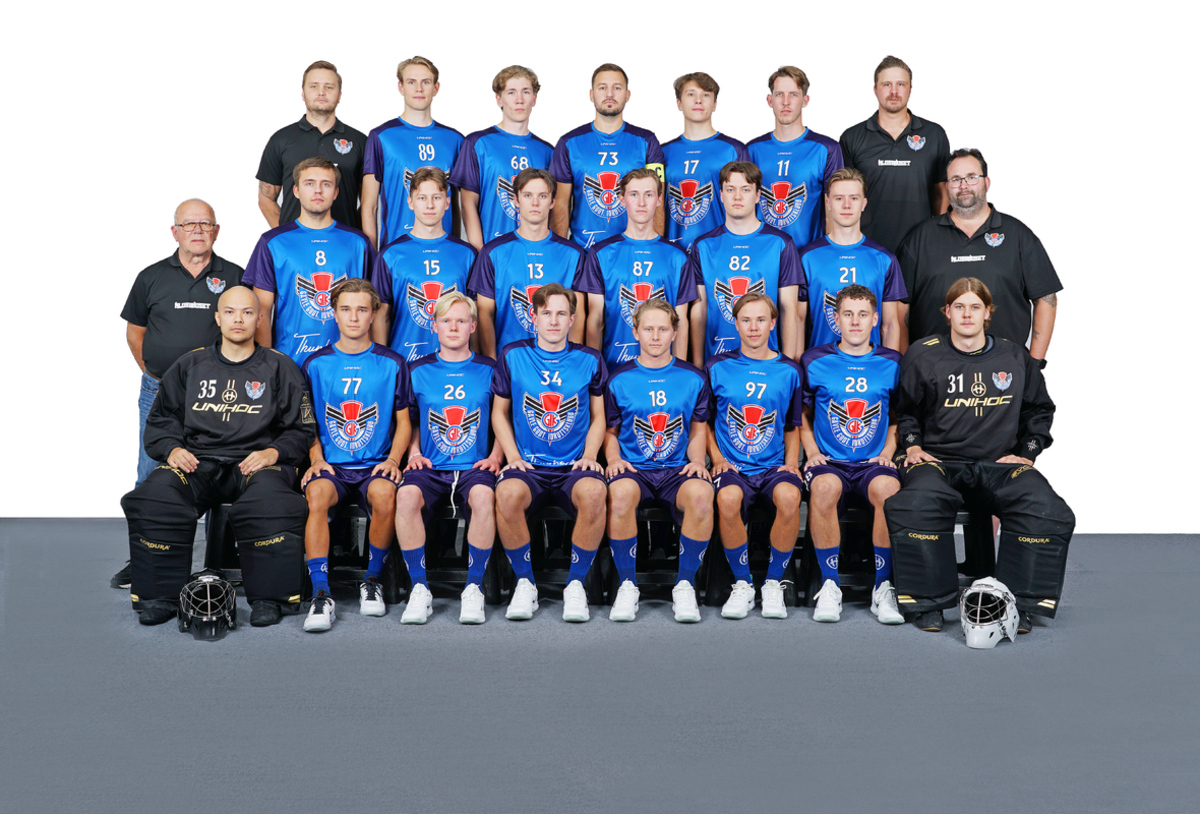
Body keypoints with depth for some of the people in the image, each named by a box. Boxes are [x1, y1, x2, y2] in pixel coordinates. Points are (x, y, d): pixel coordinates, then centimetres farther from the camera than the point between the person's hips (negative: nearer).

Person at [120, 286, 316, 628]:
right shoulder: (190, 365, 19)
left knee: (270, 497, -37)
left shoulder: (280, 368, 13)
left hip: (255, 463, -2)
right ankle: (159, 596, -17)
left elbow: (302, 429, 10)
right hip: (196, 462, 2)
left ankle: (268, 598, -23)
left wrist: (273, 452, -9)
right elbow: (160, 420, 19)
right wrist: (172, 449, -1)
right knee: (156, 493, -29)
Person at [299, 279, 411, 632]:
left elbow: (403, 421, 13)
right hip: (331, 466, 1)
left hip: (375, 467, -1)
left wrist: (393, 460, -4)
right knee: (317, 493, -34)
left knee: (384, 493, -35)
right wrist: (317, 460, -3)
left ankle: (373, 581, -11)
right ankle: (321, 594, -31)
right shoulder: (316, 364, 11)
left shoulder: (392, 364, 9)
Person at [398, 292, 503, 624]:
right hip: (430, 467, 1)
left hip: (474, 467, -1)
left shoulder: (488, 370, 9)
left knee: (484, 496, -37)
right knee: (406, 495, -33)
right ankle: (420, 590, -19)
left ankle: (474, 589, -22)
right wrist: (414, 453, 4)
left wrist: (495, 456, 0)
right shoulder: (418, 370, 12)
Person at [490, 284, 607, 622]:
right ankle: (525, 582, -12)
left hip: (574, 465, 0)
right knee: (507, 493, -35)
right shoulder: (512, 356, 7)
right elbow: (499, 413, 14)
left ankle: (576, 583, -15)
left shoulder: (589, 360, 8)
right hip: (528, 465, 0)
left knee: (593, 491, -36)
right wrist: (513, 457, 0)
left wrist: (589, 456, -2)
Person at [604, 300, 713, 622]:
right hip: (633, 468, 0)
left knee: (701, 494, -36)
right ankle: (627, 585, -17)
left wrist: (697, 461, -2)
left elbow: (699, 429, 16)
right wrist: (614, 458, -5)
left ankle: (685, 584, -16)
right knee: (621, 493, -37)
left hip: (677, 469, 0)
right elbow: (610, 431, 14)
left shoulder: (693, 378, 10)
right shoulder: (619, 380, 8)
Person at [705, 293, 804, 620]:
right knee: (728, 498, -36)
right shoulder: (718, 367, 8)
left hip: (774, 466, 1)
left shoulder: (788, 371, 11)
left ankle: (773, 584, -13)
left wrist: (792, 462, 2)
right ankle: (742, 584, -13)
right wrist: (717, 459, 0)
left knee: (789, 496, -35)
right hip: (732, 466, 0)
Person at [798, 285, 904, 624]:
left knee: (888, 488, -35)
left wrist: (887, 452, 4)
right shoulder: (815, 361, 7)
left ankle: (883, 587, -20)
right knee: (825, 486, -37)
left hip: (873, 463, 1)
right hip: (828, 461, -1)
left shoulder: (891, 363, 10)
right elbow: (802, 414, 17)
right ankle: (830, 586, -22)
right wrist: (812, 451, 2)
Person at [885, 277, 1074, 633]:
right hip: (938, 460, -1)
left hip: (999, 464, 2)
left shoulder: (1015, 358, 12)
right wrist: (913, 446, 2)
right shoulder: (923, 356, 7)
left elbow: (1039, 410, 24)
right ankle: (929, 603, -21)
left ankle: (1019, 604, -14)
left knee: (1046, 510, -29)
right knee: (917, 505, -37)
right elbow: (905, 410, 18)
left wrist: (1027, 452, 11)